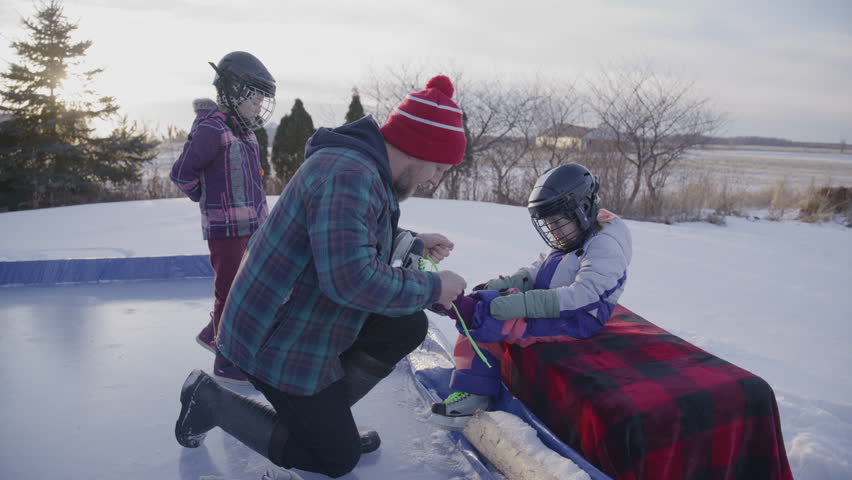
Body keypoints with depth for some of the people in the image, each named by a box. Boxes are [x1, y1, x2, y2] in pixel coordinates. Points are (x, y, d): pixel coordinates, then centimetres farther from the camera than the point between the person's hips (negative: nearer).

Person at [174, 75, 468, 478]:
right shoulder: (348, 174, -29)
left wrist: (411, 240, 10)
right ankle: (210, 400, 12)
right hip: (277, 341, -10)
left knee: (408, 327, 3)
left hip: (312, 320, 10)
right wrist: (431, 287, -23)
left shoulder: (369, 171, 5)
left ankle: (326, 415, 14)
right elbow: (352, 278, -37)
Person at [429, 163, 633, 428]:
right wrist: (496, 285, -4)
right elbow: (534, 273, 16)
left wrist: (520, 304, -35)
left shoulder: (605, 246, -13)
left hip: (574, 323, -9)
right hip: (548, 310, 10)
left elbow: (582, 294, -27)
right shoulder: (566, 246, 19)